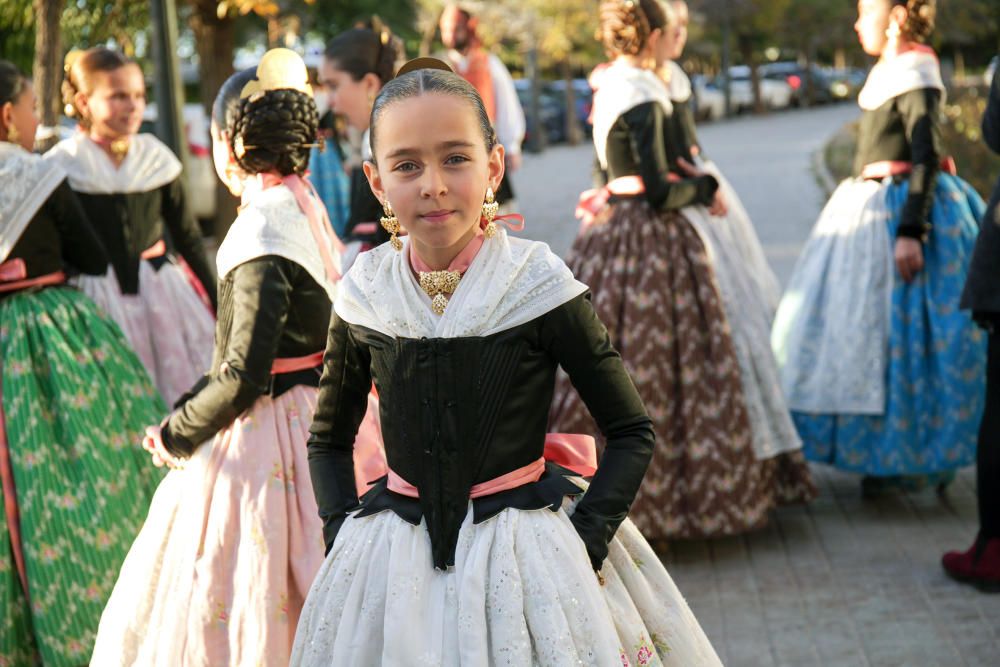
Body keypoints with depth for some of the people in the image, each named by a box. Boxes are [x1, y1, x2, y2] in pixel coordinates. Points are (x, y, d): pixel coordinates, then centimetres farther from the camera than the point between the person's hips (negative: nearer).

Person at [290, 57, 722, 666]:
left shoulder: (539, 285, -11)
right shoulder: (365, 297, -3)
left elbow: (632, 432, -5)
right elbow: (329, 439, 12)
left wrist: (583, 544, -13)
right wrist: (342, 536, 0)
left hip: (527, 544, -2)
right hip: (396, 562, 3)